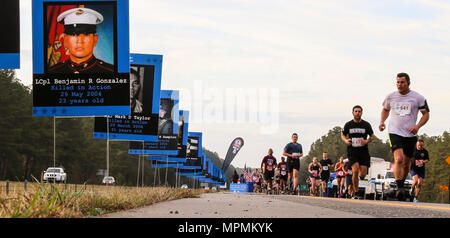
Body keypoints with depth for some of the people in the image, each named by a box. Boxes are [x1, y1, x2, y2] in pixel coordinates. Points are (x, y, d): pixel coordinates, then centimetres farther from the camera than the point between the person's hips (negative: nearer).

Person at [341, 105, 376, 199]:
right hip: (352, 152, -1)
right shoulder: (348, 125, 4)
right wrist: (346, 140, -5)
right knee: (355, 171, -19)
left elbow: (372, 136, 12)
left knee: (363, 174, -5)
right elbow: (343, 135, 17)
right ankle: (355, 192, -8)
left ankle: (359, 178, 32)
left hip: (364, 152, 1)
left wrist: (367, 141, -9)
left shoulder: (366, 125, 4)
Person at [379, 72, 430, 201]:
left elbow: (426, 114, 5)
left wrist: (417, 126, -12)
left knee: (406, 162, 10)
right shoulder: (391, 97, 5)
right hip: (394, 132, -1)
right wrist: (382, 121, 5)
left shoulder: (418, 98, 0)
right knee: (398, 159, -21)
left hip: (410, 135, 1)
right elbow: (385, 109, 23)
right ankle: (399, 188, -24)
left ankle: (402, 185, 32)